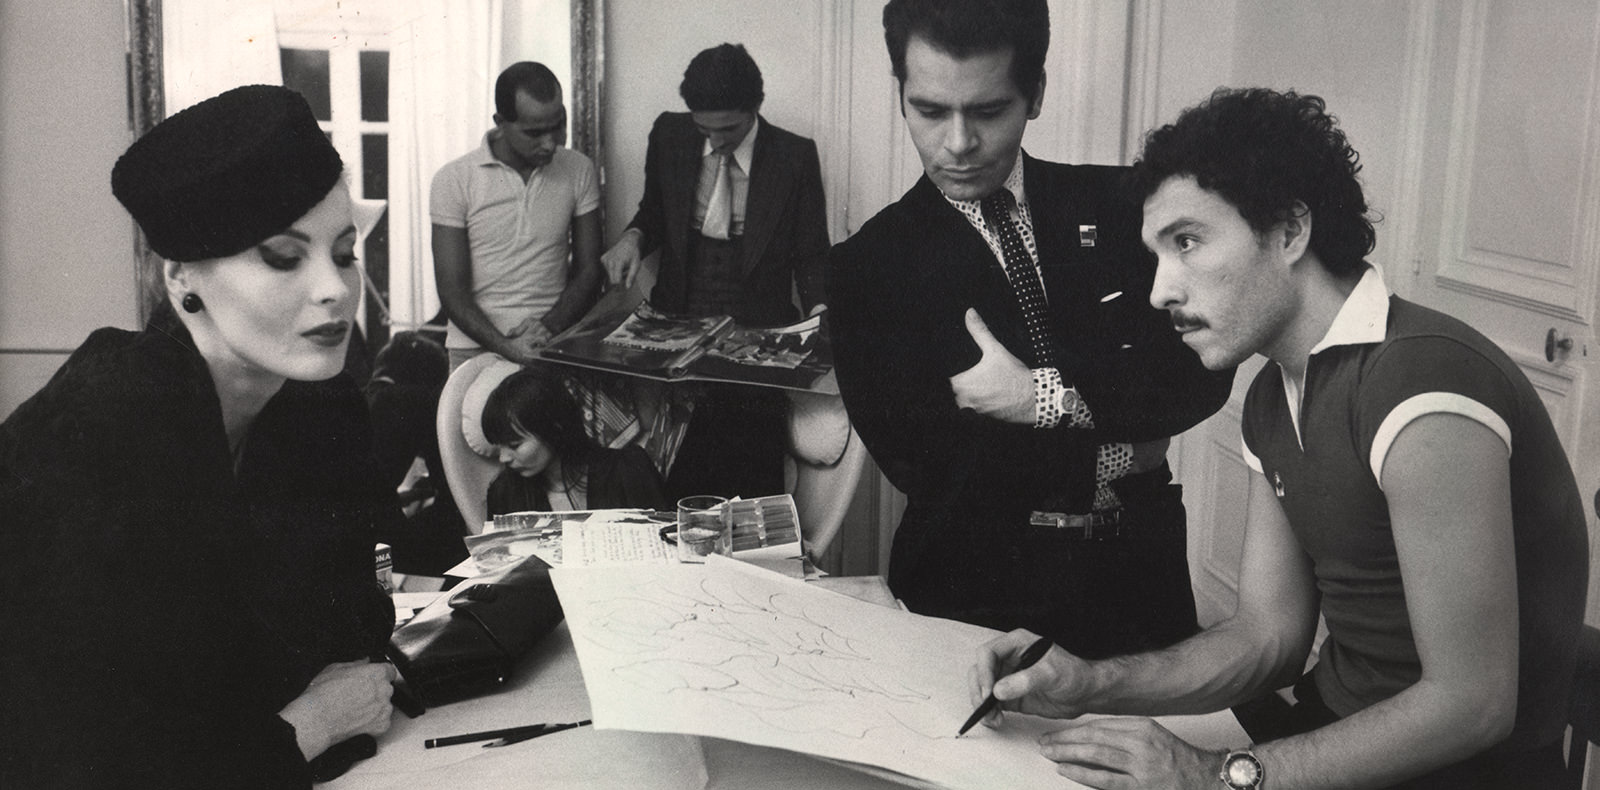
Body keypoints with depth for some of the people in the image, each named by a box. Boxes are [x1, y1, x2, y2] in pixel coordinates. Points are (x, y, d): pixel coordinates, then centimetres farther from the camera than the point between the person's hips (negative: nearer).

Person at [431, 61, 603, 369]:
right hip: (477, 348, -1)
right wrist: (509, 350, -16)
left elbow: (589, 270, 9)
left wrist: (549, 327, -9)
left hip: (555, 343, 1)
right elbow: (452, 291, -3)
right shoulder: (453, 180, -1)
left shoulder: (579, 171, 6)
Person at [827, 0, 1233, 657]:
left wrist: (1045, 397, -17)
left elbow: (1203, 372, -6)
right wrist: (1109, 462, -9)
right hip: (980, 598, -2)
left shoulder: (1116, 205, 3)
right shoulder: (867, 268, -3)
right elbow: (916, 461, -11)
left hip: (1140, 576, 2)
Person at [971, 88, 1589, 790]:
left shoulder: (1424, 385, -24)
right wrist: (1089, 685, -8)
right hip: (1332, 728, 7)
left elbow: (1471, 702, -24)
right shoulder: (1273, 400, 5)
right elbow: (1269, 632, 5)